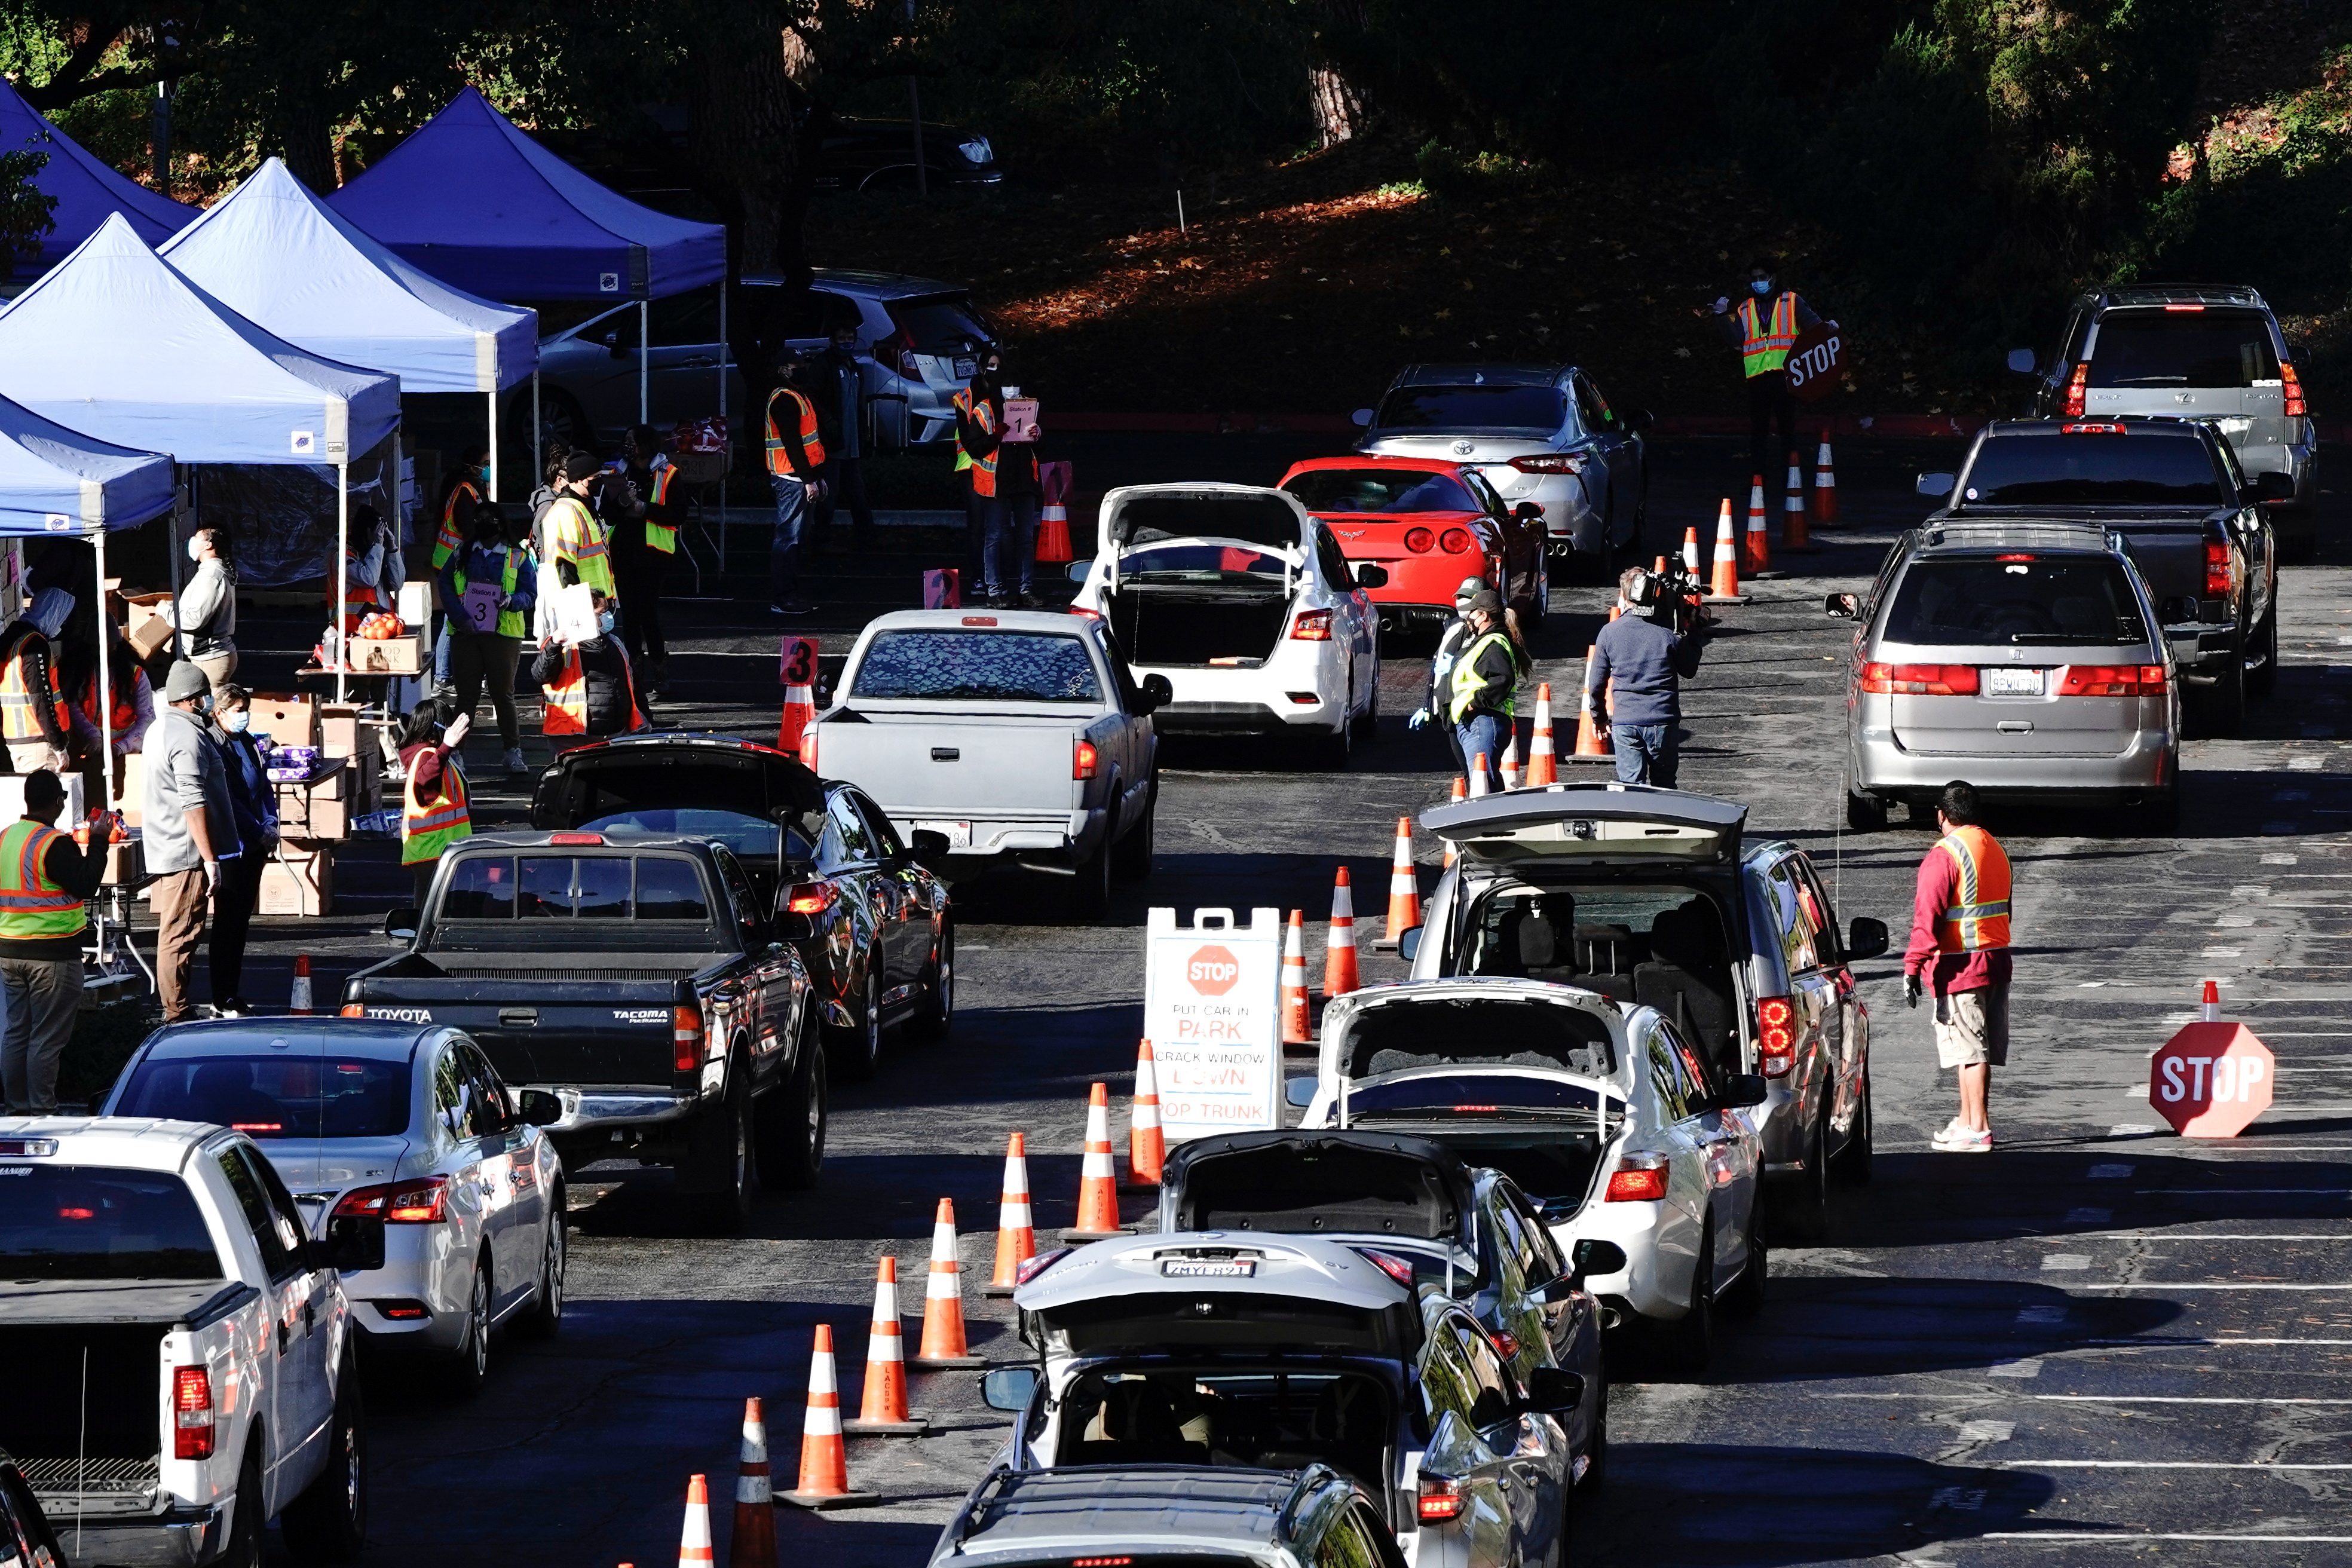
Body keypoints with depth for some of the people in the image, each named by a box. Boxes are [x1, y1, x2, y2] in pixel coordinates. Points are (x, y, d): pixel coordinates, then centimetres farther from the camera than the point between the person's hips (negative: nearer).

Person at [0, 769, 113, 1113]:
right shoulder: (55, 844, -17)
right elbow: (85, 885, -16)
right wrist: (99, 842, -9)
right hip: (52, 954, -7)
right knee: (48, 1037, -1)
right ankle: (42, 1112, 0)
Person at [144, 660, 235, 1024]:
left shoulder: (160, 728, 15)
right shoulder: (188, 737, -18)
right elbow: (193, 803, -23)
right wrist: (210, 858, -20)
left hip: (161, 850, 10)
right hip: (185, 853, -10)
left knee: (172, 932, 16)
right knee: (180, 935, -7)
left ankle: (175, 1008, 22)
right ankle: (178, 1015, -5)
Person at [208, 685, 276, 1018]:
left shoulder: (249, 743, 12)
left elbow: (265, 788, 16)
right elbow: (227, 800, -16)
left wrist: (270, 825, 0)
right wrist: (259, 832, -15)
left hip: (254, 845, 8)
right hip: (231, 845, -8)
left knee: (242, 918, 12)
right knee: (228, 920, -4)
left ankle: (233, 993, 19)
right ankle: (223, 1000, 1)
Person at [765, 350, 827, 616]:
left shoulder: (799, 397, 19)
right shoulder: (784, 400, -14)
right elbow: (792, 443, -20)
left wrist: (818, 476, 23)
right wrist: (808, 480, -21)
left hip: (803, 478, 11)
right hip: (791, 479, -11)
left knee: (794, 537, 14)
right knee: (788, 537, -10)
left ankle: (791, 595, 19)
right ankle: (780, 600, -10)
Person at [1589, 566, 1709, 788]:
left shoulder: (1609, 633, -3)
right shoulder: (1668, 634, -5)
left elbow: (1597, 683, 4)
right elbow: (1689, 670, 11)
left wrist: (1598, 715, 21)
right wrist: (1697, 635, 21)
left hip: (1625, 723, -1)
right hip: (1663, 720, 1)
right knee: (1664, 786, 15)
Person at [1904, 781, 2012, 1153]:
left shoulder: (1944, 856, -15)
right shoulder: (1995, 849, 13)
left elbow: (1927, 917, -19)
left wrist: (1912, 967, -18)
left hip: (1960, 966, -8)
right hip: (1997, 961, 8)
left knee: (1969, 1049, -7)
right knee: (1975, 1048, 16)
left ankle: (1978, 1130, -8)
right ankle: (1967, 1119, 25)